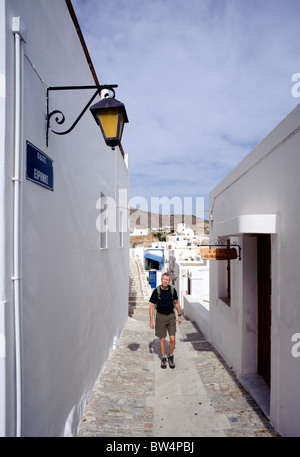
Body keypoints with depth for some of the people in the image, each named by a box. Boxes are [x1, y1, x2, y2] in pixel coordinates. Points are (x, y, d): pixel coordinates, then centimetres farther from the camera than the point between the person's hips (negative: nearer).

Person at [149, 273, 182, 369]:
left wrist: (179, 316, 11)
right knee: (162, 339, 7)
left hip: (171, 316, 1)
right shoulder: (156, 291, -14)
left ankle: (171, 357, 20)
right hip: (160, 316, -1)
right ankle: (163, 358, 26)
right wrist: (151, 320, -10)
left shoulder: (173, 290, -8)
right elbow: (152, 306, -8)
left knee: (172, 339, -4)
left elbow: (176, 302, 8)